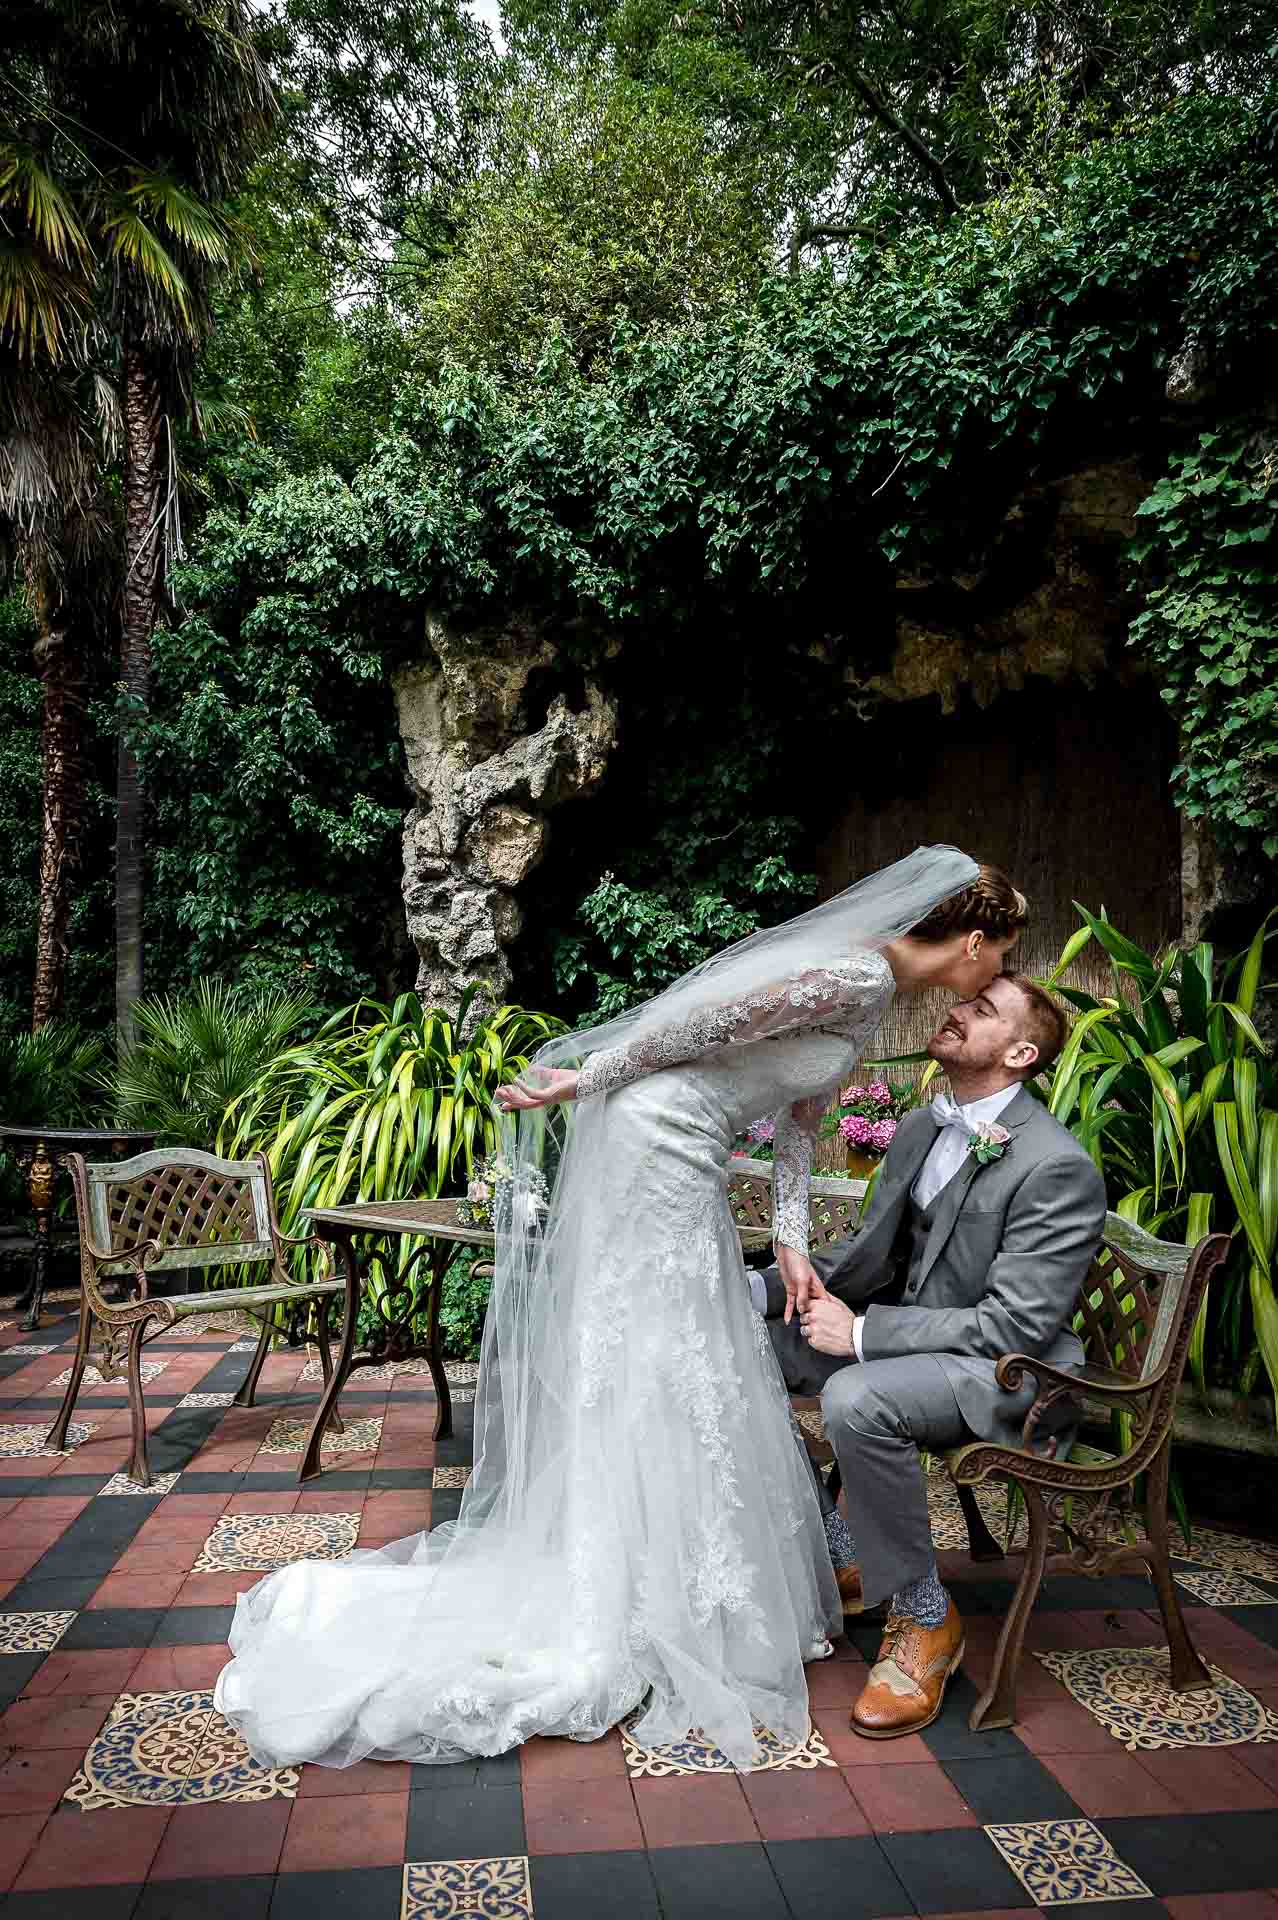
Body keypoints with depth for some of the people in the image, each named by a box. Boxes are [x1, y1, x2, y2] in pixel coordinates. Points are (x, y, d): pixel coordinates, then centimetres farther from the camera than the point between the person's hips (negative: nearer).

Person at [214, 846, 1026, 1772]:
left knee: (638, 1377, 16)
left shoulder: (871, 993, 15)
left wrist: (792, 1242, 8)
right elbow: (703, 1019, -20)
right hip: (657, 1147, -10)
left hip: (675, 1160, 10)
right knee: (666, 1382, -1)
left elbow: (799, 1118, 16)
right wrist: (585, 1080, -15)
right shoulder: (861, 975, -16)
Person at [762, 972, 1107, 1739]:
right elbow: (874, 1253, 11)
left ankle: (926, 1618, -9)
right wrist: (769, 1285, -6)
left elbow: (1015, 1328, -23)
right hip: (910, 1341, 9)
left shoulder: (1058, 1169, -21)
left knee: (857, 1399, -35)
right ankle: (837, 1558, 16)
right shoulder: (921, 1128, 4)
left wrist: (863, 1332, -24)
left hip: (1009, 1371, -8)